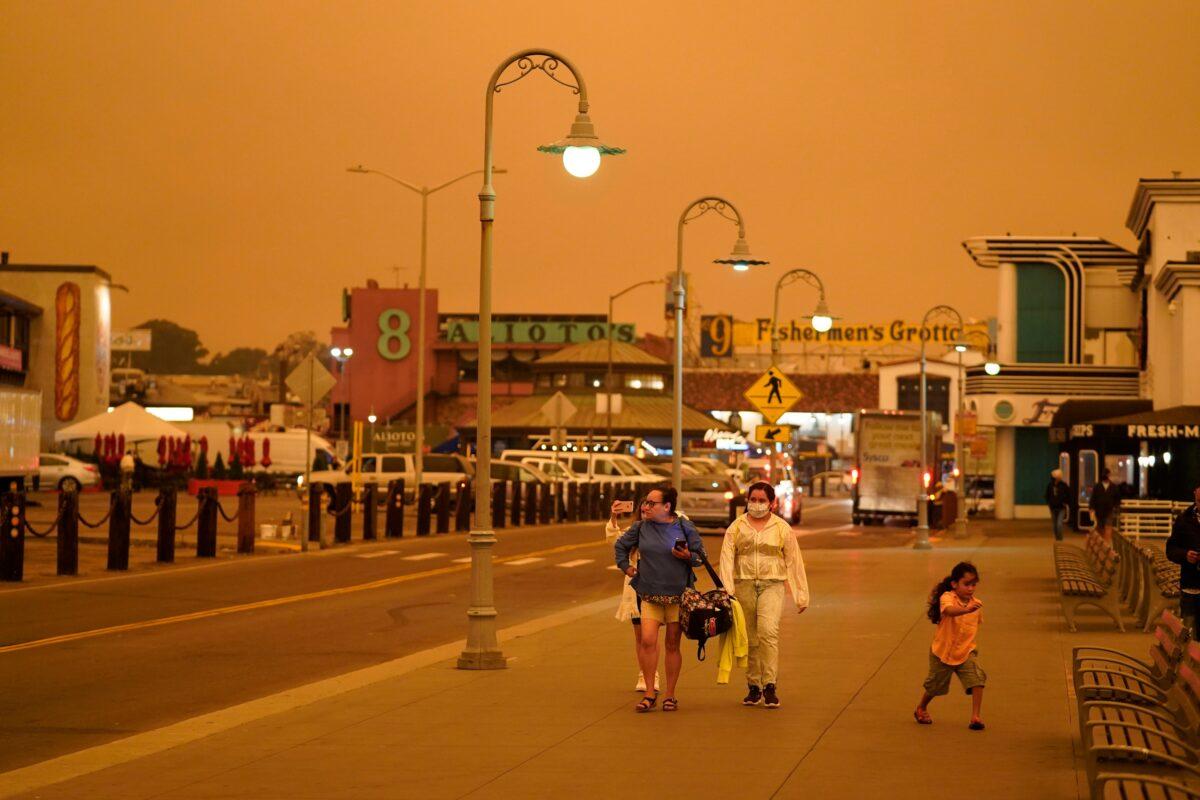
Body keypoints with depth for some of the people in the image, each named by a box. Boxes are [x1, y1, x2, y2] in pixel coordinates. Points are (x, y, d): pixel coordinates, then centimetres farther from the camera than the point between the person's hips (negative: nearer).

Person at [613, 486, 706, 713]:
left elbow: (701, 557, 3)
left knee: (672, 645, 4)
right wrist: (625, 566, 12)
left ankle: (670, 695, 13)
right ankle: (650, 693, -3)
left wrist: (688, 556, -16)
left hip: (678, 594, -2)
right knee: (648, 641, -12)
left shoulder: (684, 527, -3)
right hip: (650, 595, 2)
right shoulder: (641, 528, 4)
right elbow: (620, 545, 21)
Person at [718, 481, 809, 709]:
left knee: (768, 631, -21)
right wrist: (727, 591, -12)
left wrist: (801, 595, 8)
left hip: (771, 585, -2)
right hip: (743, 585, 2)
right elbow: (727, 559, 0)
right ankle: (754, 688, 18)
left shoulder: (782, 528, 7)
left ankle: (770, 686, -19)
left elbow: (794, 562, 10)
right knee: (749, 639, 6)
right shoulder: (736, 527, 8)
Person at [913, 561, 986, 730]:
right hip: (943, 652, -3)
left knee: (977, 679, -19)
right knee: (935, 686, 16)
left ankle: (975, 716, -11)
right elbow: (949, 610, -47)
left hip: (965, 652, 3)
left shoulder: (976, 603, -5)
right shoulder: (947, 597, -22)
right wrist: (966, 609, -66)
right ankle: (921, 709, 45)